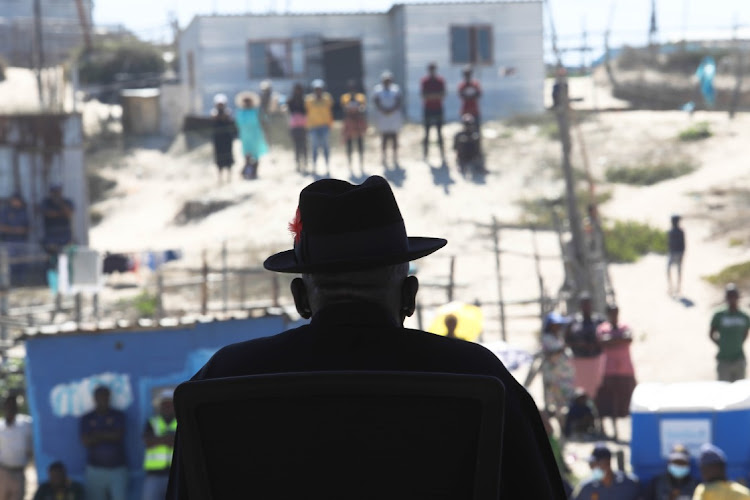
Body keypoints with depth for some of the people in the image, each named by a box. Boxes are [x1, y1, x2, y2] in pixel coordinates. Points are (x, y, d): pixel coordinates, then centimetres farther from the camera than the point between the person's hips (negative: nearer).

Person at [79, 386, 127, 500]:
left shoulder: (118, 416, 8)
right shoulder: (86, 419, 8)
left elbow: (118, 435, -7)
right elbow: (86, 441, -5)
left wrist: (98, 435, -2)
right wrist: (109, 436, -4)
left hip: (117, 469, 0)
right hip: (95, 469, 0)